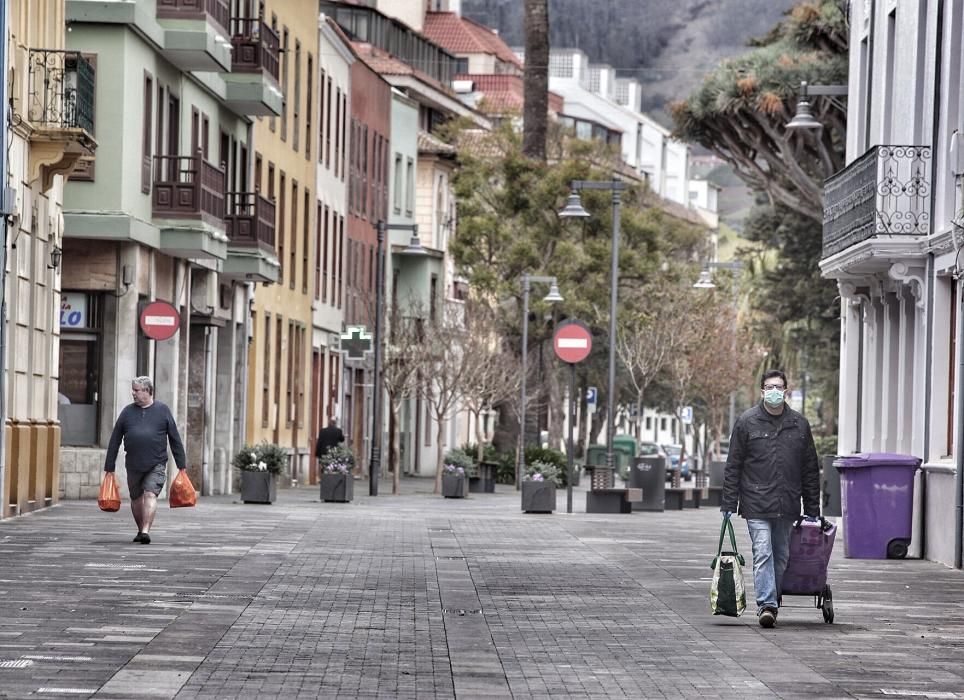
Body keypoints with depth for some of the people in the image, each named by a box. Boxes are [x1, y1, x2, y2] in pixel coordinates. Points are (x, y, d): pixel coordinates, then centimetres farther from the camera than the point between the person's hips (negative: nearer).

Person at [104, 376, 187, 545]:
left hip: (156, 465, -3)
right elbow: (114, 441, 10)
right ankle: (141, 530, 28)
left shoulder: (162, 410, 4)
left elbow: (175, 440, 6)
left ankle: (146, 531, -21)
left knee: (150, 495, -15)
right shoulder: (128, 411, 8)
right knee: (136, 498, 12)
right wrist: (109, 468, 7)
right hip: (133, 465, 3)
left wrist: (181, 466, 2)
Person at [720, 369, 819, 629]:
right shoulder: (746, 422, 1)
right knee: (763, 554, -12)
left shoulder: (799, 424, 9)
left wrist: (812, 510, 9)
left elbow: (810, 470, 12)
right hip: (756, 505, -3)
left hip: (787, 505, 3)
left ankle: (773, 603, 21)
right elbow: (733, 467, 3)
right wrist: (729, 505, -2)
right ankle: (766, 605, -16)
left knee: (782, 556, 9)